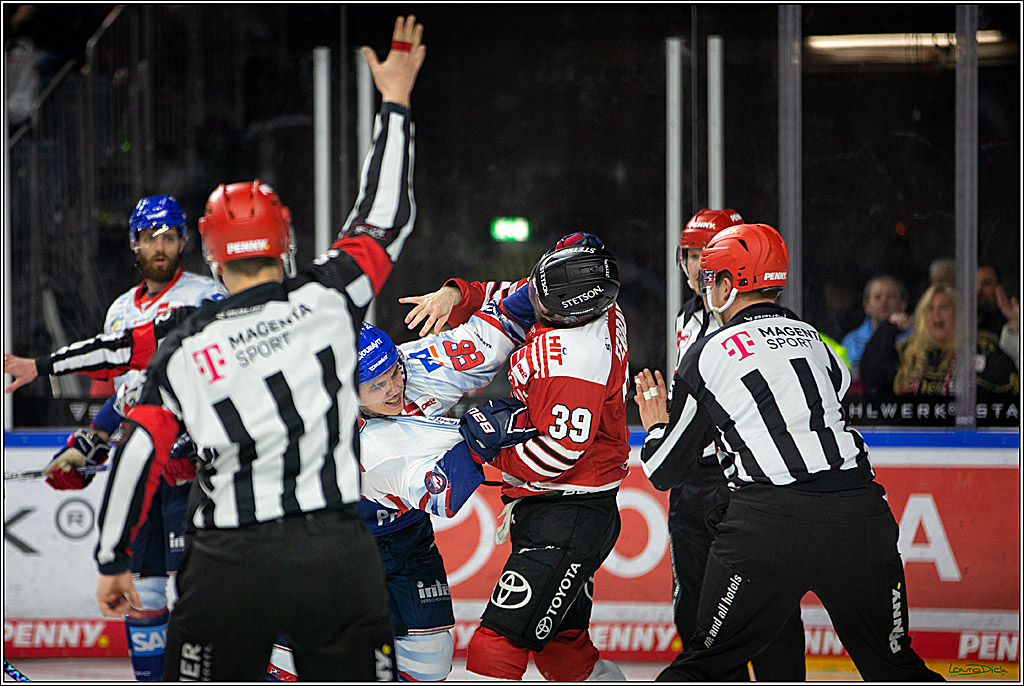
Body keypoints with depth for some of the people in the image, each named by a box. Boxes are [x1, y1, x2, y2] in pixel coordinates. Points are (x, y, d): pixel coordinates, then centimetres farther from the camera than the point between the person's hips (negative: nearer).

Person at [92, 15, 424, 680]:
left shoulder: (181, 351, 0)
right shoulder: (329, 300, -2)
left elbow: (137, 459, 0)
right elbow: (386, 221, 9)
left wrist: (113, 562, 12)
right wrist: (395, 103, 19)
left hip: (232, 568, 0)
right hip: (340, 555, 0)